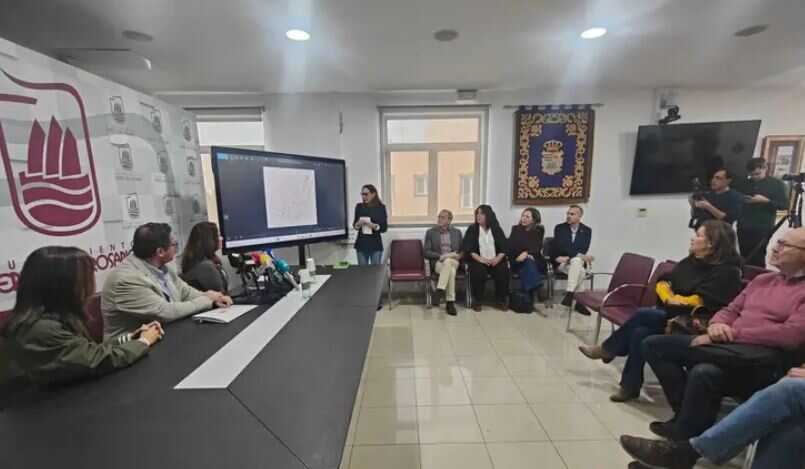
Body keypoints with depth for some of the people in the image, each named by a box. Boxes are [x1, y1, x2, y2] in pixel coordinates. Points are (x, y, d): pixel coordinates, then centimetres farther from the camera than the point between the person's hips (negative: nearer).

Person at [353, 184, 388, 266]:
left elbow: (384, 228, -5)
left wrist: (373, 225, -20)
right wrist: (358, 224, -12)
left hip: (375, 245, -2)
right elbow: (354, 225, 10)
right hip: (361, 244, 2)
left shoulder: (381, 207, -4)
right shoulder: (359, 207, 4)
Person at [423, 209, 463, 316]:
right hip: (437, 262, -1)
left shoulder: (457, 232, 15)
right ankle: (450, 302, -30)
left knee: (448, 262, -36)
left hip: (454, 262, 2)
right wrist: (440, 256, -15)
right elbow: (426, 252, 0)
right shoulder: (430, 232, 8)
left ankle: (439, 291, -32)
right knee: (451, 271, -35)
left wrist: (459, 255, -6)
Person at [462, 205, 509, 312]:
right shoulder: (472, 229, 5)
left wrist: (497, 259, -14)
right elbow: (468, 249, -4)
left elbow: (504, 247, 4)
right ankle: (477, 301, -13)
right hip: (478, 261, -1)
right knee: (478, 271, -32)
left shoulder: (496, 229, 10)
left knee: (503, 270, -26)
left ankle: (501, 300, -5)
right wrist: (480, 259, -17)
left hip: (495, 261, 2)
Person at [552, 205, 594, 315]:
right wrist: (580, 255, -24)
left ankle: (569, 294, -30)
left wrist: (568, 257, -21)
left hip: (579, 262, 2)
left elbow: (584, 250, -8)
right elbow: (561, 247, -14)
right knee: (579, 271, -32)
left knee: (576, 261, -35)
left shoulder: (587, 230, 5)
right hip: (561, 263, -2)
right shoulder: (559, 228, -1)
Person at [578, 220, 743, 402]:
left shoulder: (726, 270, -10)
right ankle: (630, 386, -10)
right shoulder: (690, 261, 12)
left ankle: (607, 349, -2)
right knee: (640, 331, -21)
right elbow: (663, 282, 12)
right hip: (672, 313, 7)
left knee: (643, 314, -24)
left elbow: (702, 301, -20)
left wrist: (676, 300, -8)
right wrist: (668, 298, -7)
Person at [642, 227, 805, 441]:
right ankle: (689, 414, -9)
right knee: (653, 344, -10)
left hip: (763, 362, -7)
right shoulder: (762, 279, 21)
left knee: (704, 373, -36)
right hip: (727, 348, 7)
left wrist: (734, 333, -17)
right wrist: (717, 325, -3)